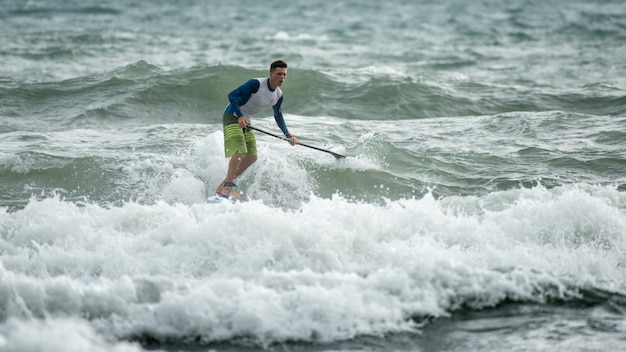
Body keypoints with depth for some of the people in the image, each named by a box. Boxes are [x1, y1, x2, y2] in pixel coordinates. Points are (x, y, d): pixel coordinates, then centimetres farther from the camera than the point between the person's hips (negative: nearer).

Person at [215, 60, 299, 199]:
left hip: (245, 121, 8)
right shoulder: (256, 84, -22)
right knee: (240, 151, -24)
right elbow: (232, 95, -26)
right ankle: (228, 187, -22)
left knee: (252, 157, 1)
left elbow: (278, 116, 18)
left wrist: (288, 135, 9)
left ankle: (222, 187, 6)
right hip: (233, 116, -8)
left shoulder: (278, 95, 1)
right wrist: (240, 116, -37)